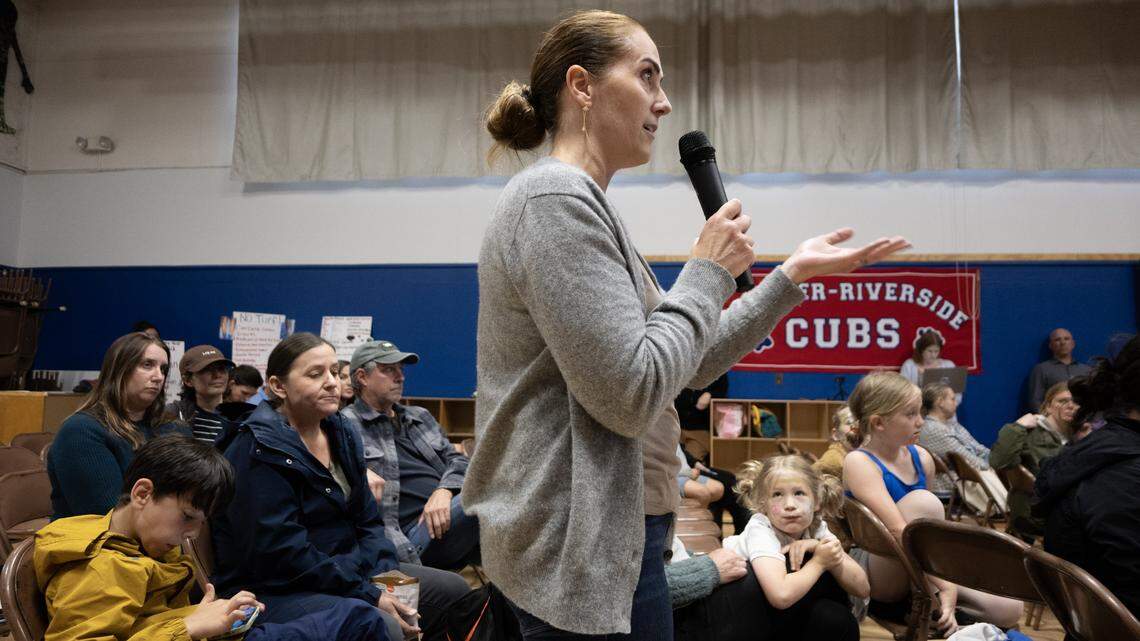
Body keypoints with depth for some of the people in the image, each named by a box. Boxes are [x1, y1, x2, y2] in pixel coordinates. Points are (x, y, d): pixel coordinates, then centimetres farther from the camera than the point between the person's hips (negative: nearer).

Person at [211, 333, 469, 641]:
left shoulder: (341, 433, 8)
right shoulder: (258, 450, -17)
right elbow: (281, 552, -22)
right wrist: (370, 595, -21)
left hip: (348, 569, 8)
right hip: (275, 590, -8)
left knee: (452, 589, 3)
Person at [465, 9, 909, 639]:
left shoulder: (586, 206, 14)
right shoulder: (556, 199, -18)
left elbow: (691, 365, 14)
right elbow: (632, 394, -25)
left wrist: (793, 273, 10)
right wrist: (709, 271, -13)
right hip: (582, 548, -10)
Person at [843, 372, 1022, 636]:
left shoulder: (921, 458, 4)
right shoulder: (859, 463, -18)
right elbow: (898, 530, -28)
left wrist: (944, 584, 3)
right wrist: (945, 584, -30)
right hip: (877, 578, -7)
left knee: (1010, 609, -11)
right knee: (922, 501, -31)